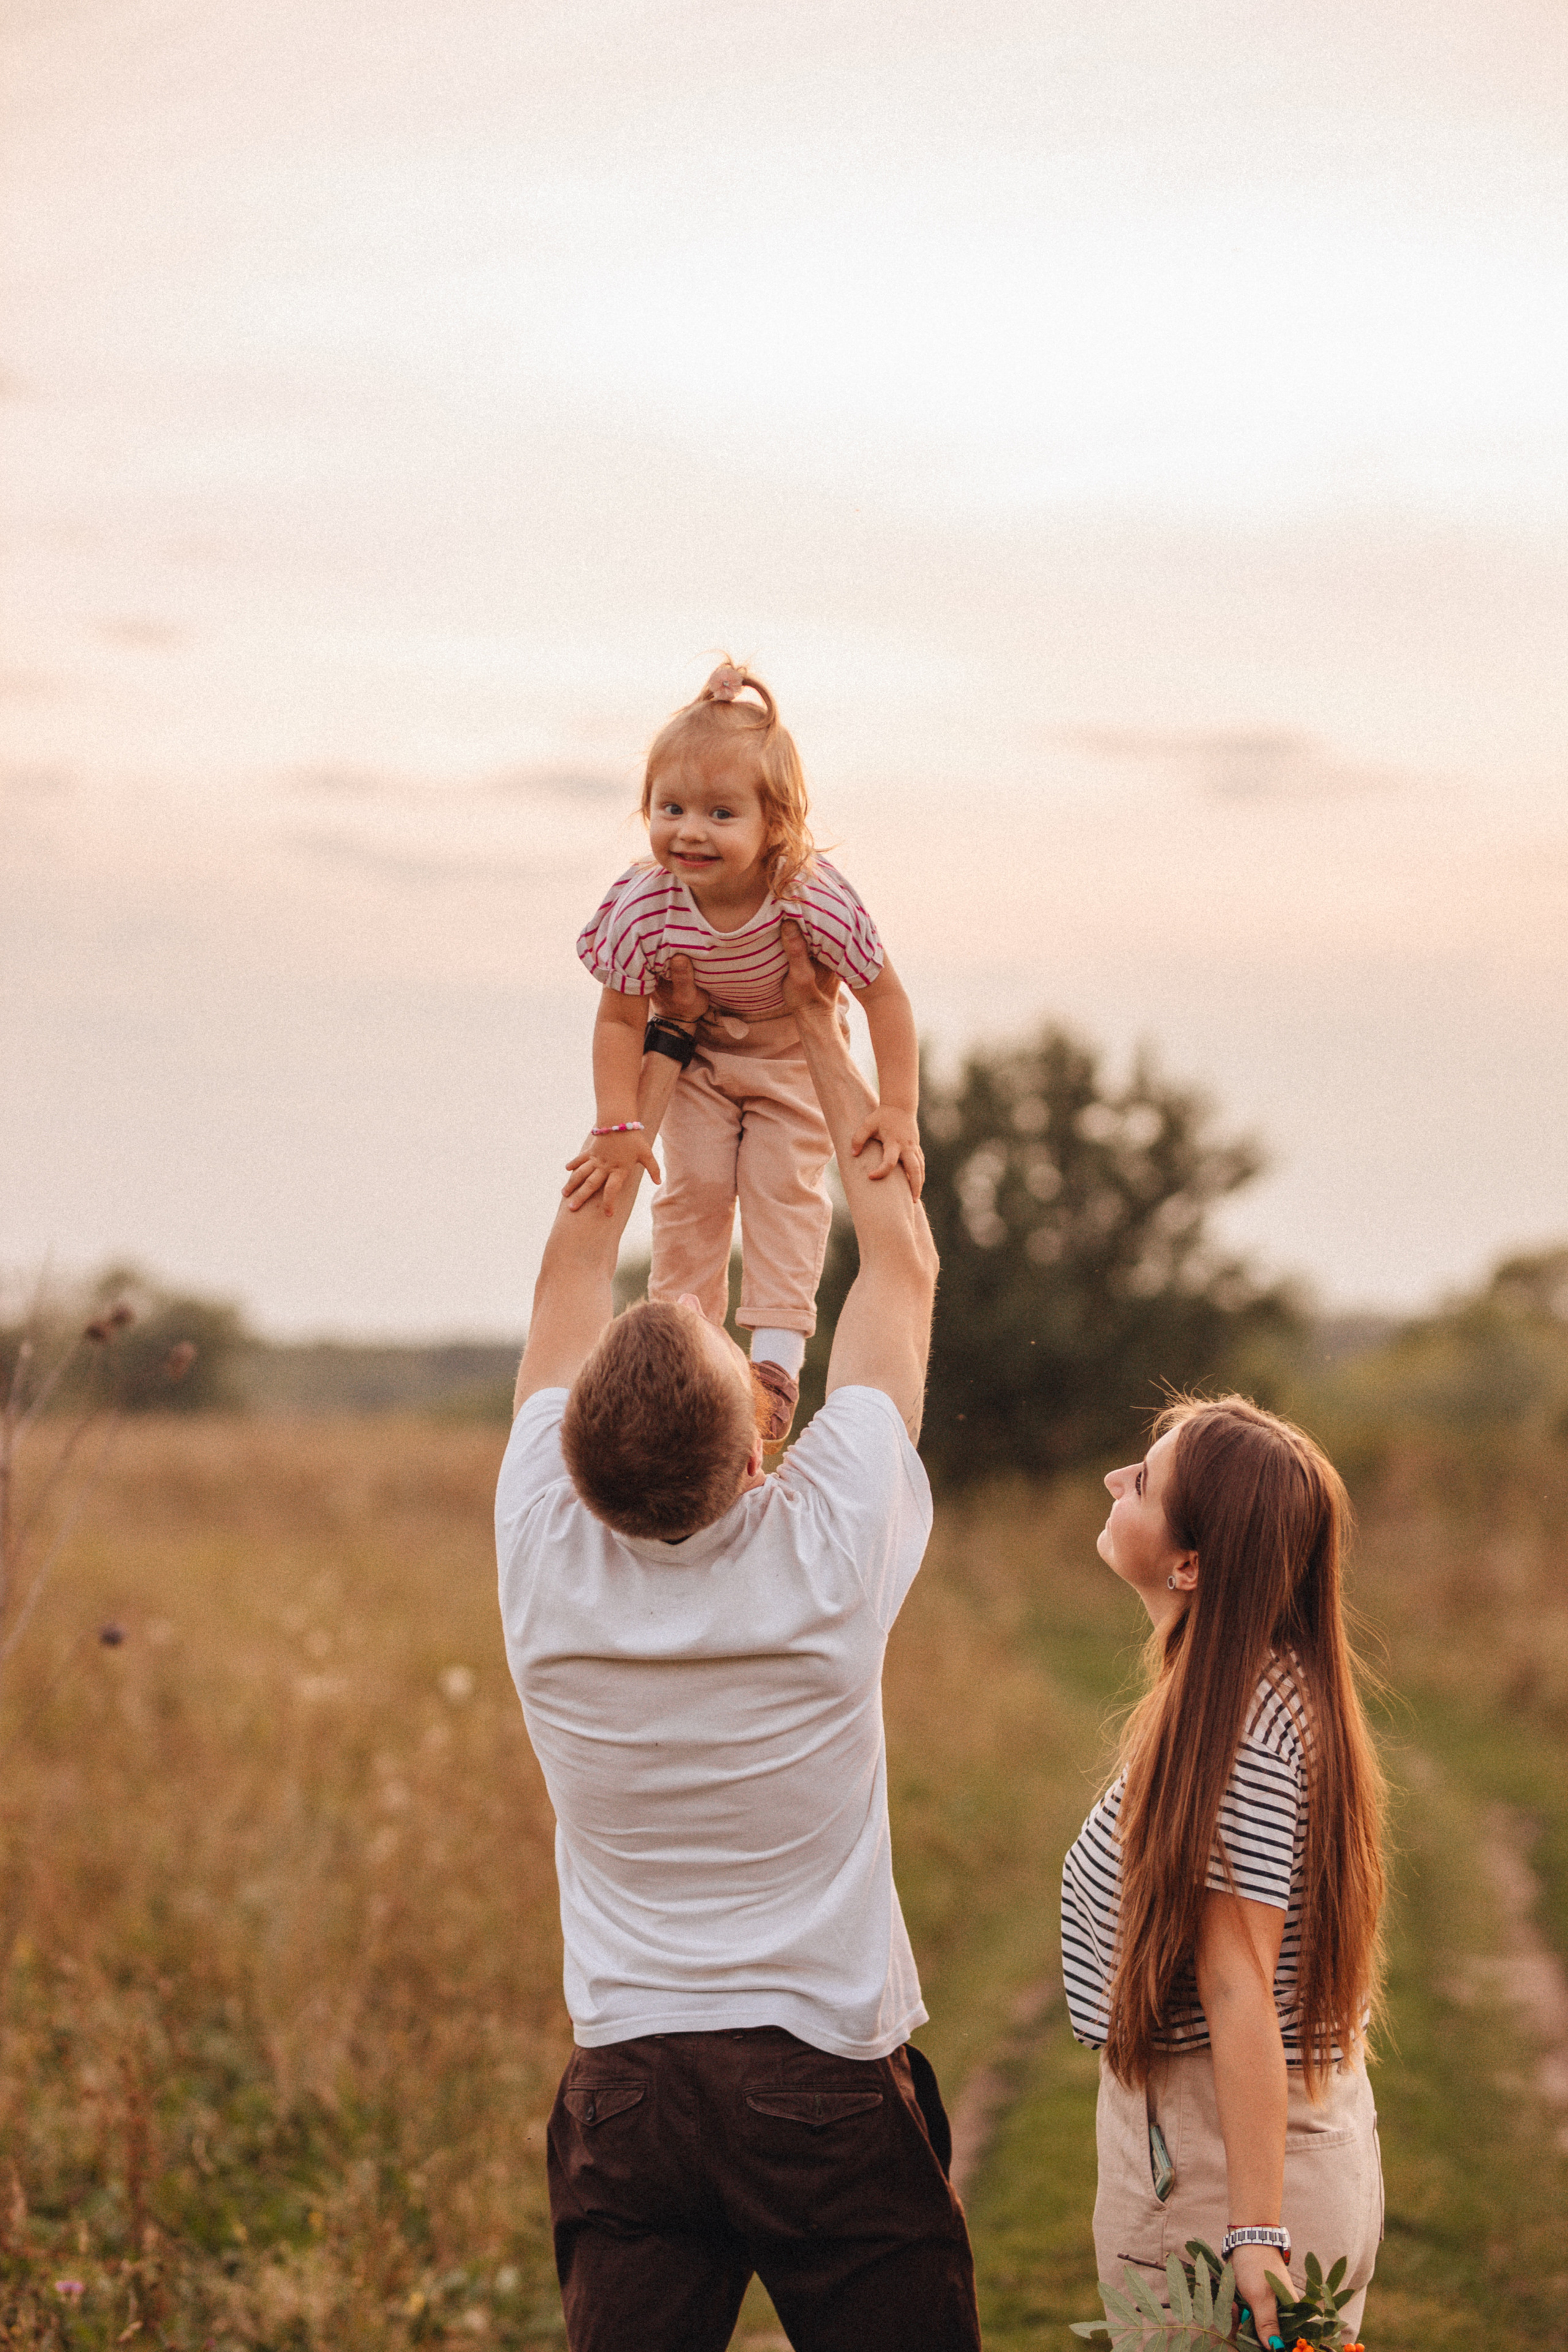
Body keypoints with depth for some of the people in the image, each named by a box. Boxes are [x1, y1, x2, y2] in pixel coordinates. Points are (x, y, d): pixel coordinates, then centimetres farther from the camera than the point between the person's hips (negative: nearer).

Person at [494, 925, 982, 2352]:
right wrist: (824, 1042, 10)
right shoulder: (828, 1551, -14)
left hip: (626, 2085, 2)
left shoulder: (548, 1557, -9)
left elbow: (574, 1265, 8)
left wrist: (656, 1063, 15)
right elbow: (905, 1262, 1)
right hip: (831, 2082, -2)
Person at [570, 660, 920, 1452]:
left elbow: (884, 996, -25)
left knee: (786, 1185, -10)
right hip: (696, 1054, 1)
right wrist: (617, 1123, -24)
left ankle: (777, 1350, -4)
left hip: (794, 1052, -1)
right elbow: (619, 1018, -18)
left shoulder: (815, 898, -37)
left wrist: (899, 1109, -26)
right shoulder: (644, 905, -33)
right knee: (694, 1188, -3)